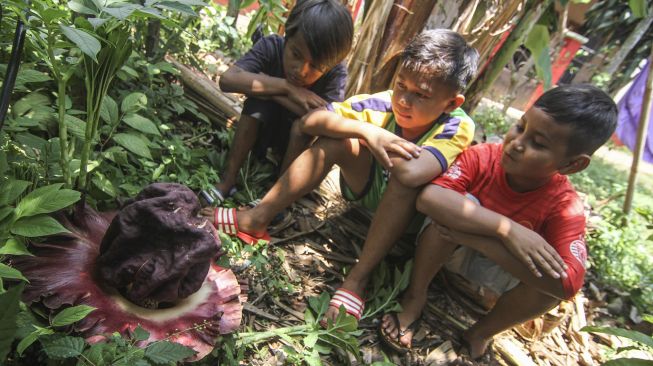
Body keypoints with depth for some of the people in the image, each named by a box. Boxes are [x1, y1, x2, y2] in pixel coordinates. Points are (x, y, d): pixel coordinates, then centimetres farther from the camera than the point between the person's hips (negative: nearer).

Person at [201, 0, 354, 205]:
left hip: (303, 143, -1)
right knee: (258, 101, -29)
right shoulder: (271, 47, -24)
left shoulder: (336, 75, -28)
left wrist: (268, 89, -37)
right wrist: (286, 87, -42)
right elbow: (227, 80, -37)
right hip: (263, 129, 1)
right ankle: (228, 180, -23)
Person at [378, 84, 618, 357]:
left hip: (497, 270, 1)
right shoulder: (482, 158, -25)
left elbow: (568, 283, -40)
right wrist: (507, 229, -45)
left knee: (547, 277, -30)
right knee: (460, 206, -31)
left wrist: (474, 237, -43)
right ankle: (415, 296, -13)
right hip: (448, 250, 0)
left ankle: (481, 334, -4)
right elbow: (428, 198, -41)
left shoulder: (565, 208, -24)